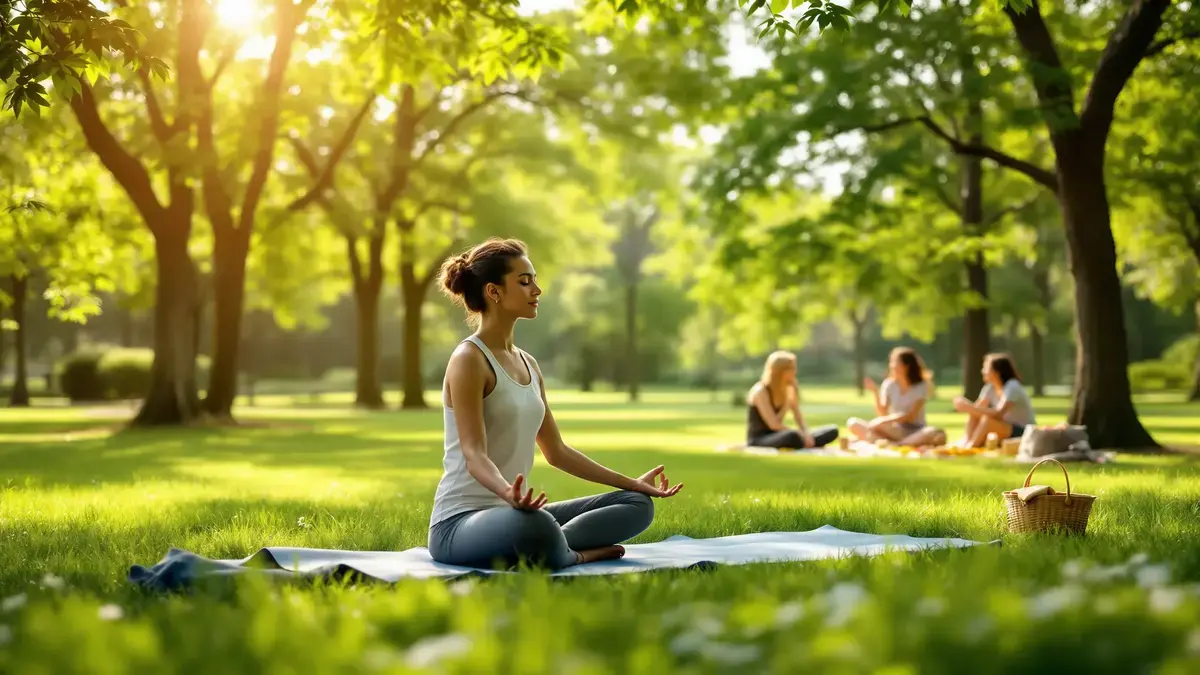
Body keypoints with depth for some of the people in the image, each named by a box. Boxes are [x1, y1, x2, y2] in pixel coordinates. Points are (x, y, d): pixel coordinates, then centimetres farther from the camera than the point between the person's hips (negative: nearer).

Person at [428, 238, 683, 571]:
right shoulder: (469, 360, -12)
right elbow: (474, 454, -22)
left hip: (514, 514, 9)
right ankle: (574, 555, -11)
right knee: (536, 526, -43)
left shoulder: (528, 364, 14)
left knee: (638, 504, 5)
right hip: (461, 522, -9)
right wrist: (507, 492, -43)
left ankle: (545, 550, -13)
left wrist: (631, 482, 19)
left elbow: (556, 451, 19)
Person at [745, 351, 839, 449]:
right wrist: (801, 434, -19)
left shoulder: (789, 389, 6)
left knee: (832, 431, -3)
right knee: (792, 436, -41)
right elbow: (774, 425, -22)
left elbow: (798, 416, 6)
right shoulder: (760, 391, -17)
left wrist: (806, 434, -13)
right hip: (758, 441, -8)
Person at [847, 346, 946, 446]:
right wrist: (876, 392, -16)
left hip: (915, 431, -3)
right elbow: (882, 414, -4)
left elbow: (910, 416, -15)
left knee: (937, 433, -39)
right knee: (853, 423, -18)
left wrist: (886, 420, -26)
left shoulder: (921, 387, -5)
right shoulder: (889, 385, 3)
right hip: (895, 430, 3)